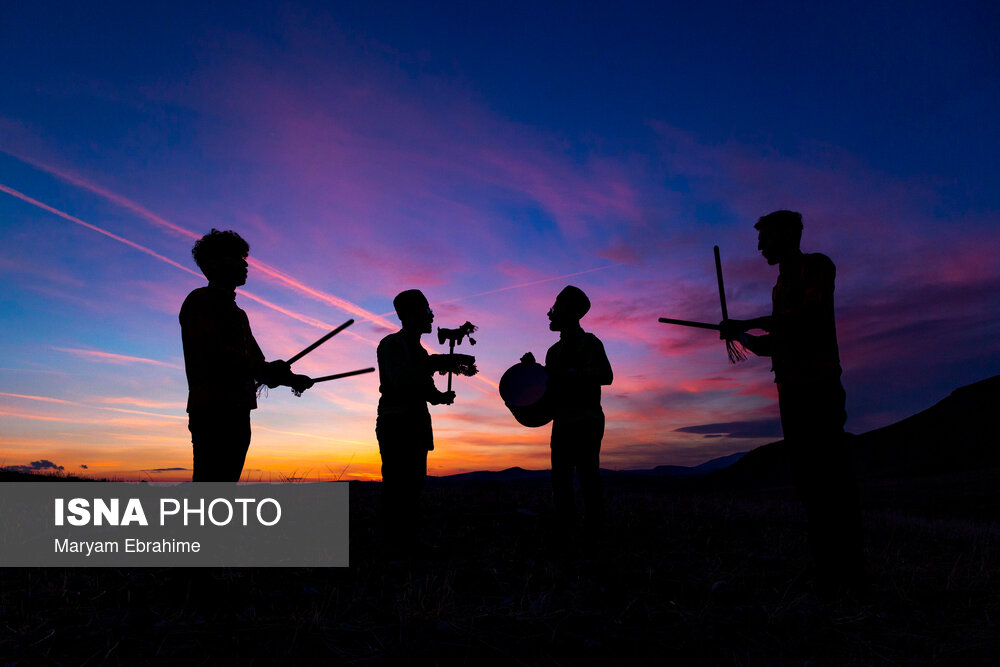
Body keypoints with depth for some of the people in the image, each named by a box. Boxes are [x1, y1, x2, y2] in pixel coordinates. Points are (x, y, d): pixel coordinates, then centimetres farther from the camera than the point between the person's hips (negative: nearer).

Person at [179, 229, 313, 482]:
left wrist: (288, 378, 5)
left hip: (236, 413, 9)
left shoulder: (237, 314, 28)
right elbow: (212, 353, -14)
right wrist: (263, 369, -18)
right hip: (213, 411, -9)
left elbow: (255, 363, 22)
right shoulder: (200, 301, 2)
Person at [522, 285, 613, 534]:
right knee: (560, 480, 7)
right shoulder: (555, 350, 21)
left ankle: (594, 530, -8)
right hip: (562, 423, 8)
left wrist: (566, 374, -21)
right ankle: (566, 529, 13)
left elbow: (605, 375, -18)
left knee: (587, 477, -11)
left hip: (585, 422, -8)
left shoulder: (588, 342, -3)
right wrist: (533, 368, 8)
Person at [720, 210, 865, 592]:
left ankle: (848, 569, -8)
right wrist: (744, 337, 9)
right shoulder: (781, 284, 24)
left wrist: (748, 324, -15)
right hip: (791, 389, 9)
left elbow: (811, 313, -18)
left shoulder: (816, 265, 0)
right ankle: (827, 567, 11)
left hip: (819, 388, -9)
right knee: (807, 475, 6)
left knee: (830, 473, -11)